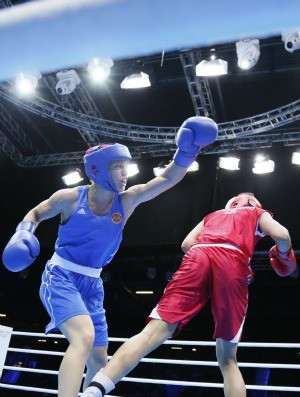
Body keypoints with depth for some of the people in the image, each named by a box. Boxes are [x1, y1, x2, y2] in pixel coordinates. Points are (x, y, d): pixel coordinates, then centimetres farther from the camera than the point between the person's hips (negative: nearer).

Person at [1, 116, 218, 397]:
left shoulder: (127, 201, -2)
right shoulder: (70, 197, -10)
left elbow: (168, 179, -8)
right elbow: (35, 214, 7)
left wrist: (187, 150, -21)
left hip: (92, 284, 6)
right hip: (60, 277, -5)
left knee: (99, 360, 10)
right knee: (84, 337, -32)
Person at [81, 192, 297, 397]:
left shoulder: (212, 215, 39)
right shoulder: (258, 213, 32)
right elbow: (282, 236, 13)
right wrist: (284, 256, 33)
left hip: (198, 256, 2)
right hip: (233, 263, -1)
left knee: (154, 332, -12)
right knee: (228, 360, 8)